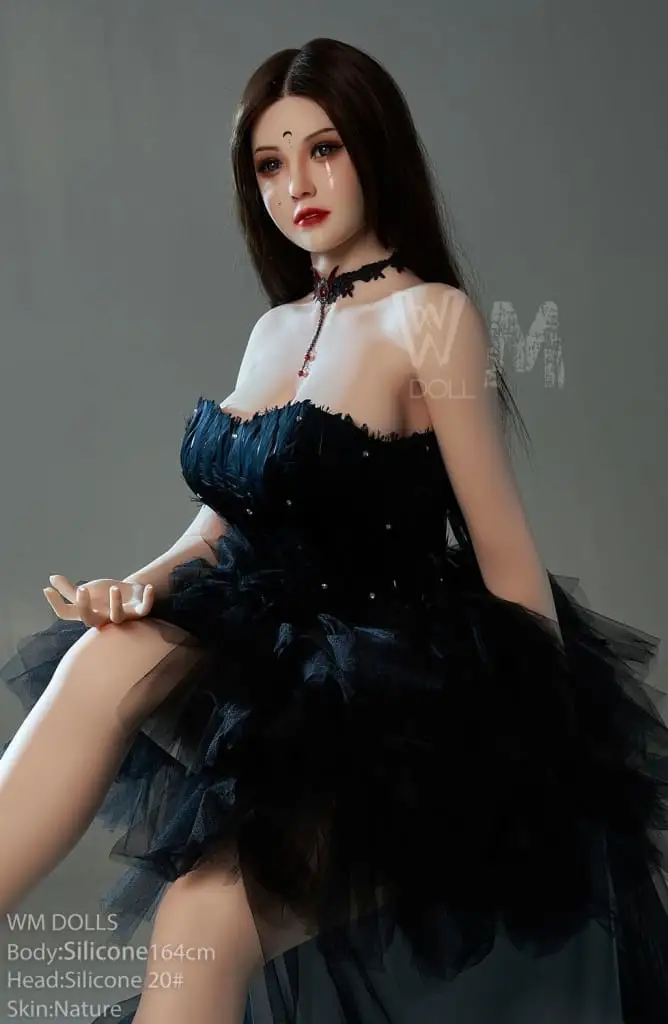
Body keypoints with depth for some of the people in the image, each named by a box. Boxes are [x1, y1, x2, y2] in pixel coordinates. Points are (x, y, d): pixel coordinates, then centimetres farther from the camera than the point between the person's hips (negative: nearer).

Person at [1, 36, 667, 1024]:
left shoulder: (430, 315, -10)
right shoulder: (275, 329, 12)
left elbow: (507, 558, -11)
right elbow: (227, 510, 14)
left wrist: (556, 772, -7)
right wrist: (155, 579, -8)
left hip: (400, 686, -6)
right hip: (279, 647, 6)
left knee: (201, 925, -22)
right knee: (113, 655, -25)